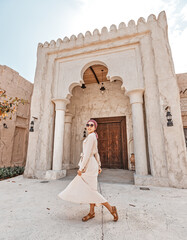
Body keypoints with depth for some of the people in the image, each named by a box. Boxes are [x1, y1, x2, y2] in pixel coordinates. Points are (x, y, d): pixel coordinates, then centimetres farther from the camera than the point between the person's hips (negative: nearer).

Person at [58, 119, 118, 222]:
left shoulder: (91, 136, -14)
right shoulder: (93, 137, 15)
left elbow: (87, 153, -20)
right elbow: (96, 153, 18)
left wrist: (81, 168, -17)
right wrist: (99, 166, 21)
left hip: (89, 165, -10)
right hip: (90, 165, 10)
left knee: (91, 190, -1)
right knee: (89, 189, 15)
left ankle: (111, 209, 9)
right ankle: (91, 212, 27)